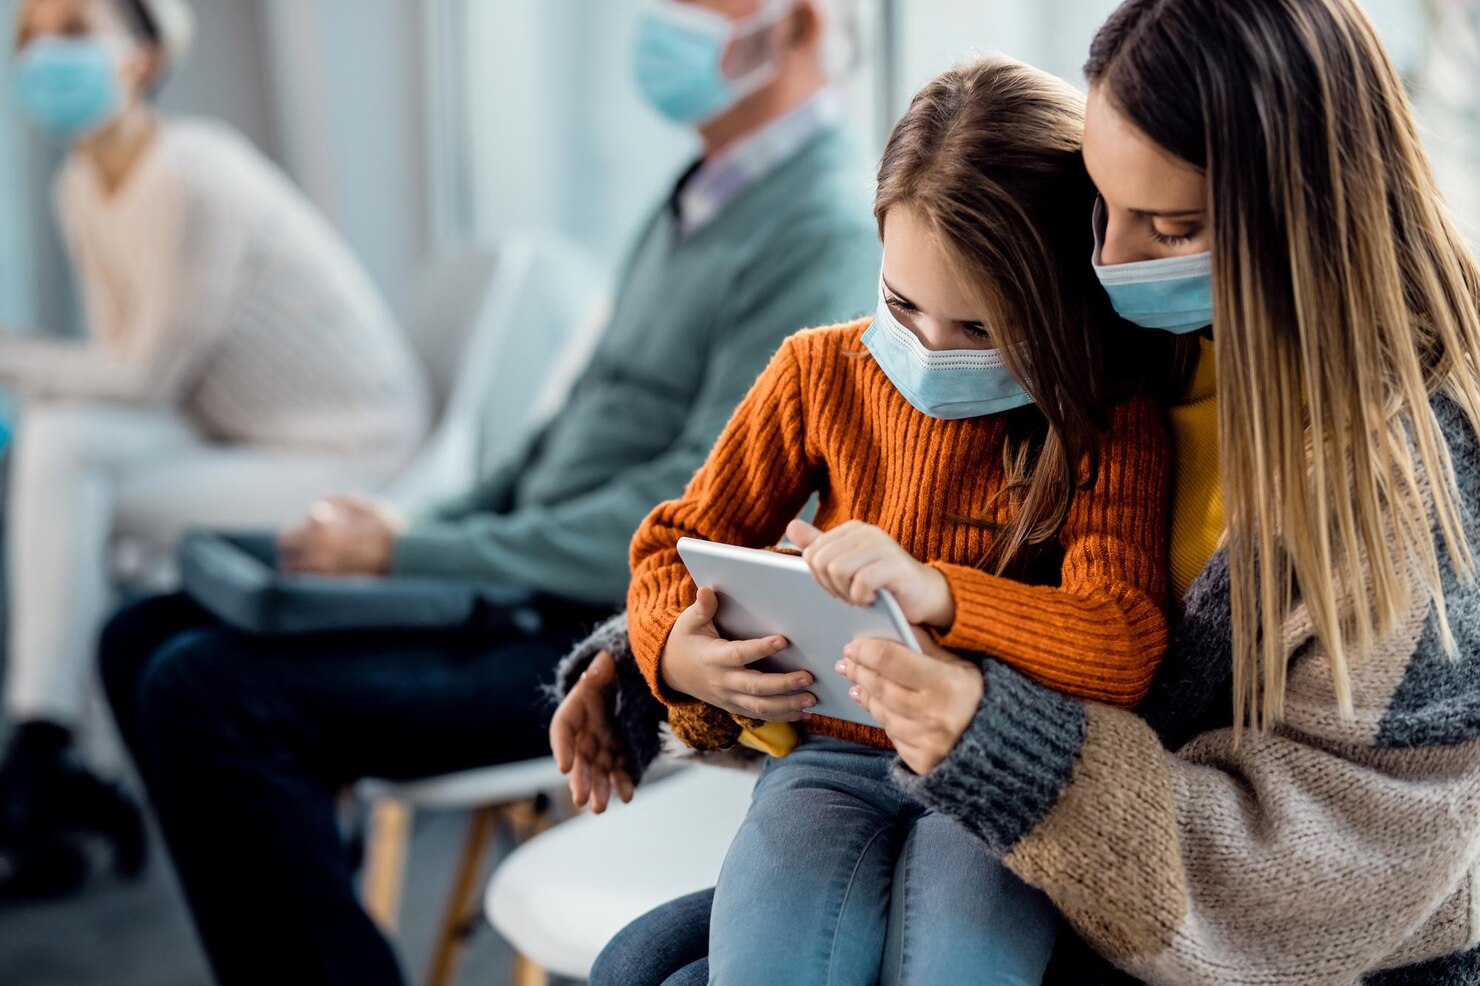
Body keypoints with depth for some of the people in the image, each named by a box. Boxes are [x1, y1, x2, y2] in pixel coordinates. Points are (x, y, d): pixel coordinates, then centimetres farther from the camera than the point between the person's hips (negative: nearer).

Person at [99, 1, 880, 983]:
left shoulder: (823, 234, -16)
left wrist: (412, 555, -16)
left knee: (207, 693, -21)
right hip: (529, 590, 10)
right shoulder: (703, 196, 14)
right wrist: (406, 534, 9)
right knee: (149, 639, 5)